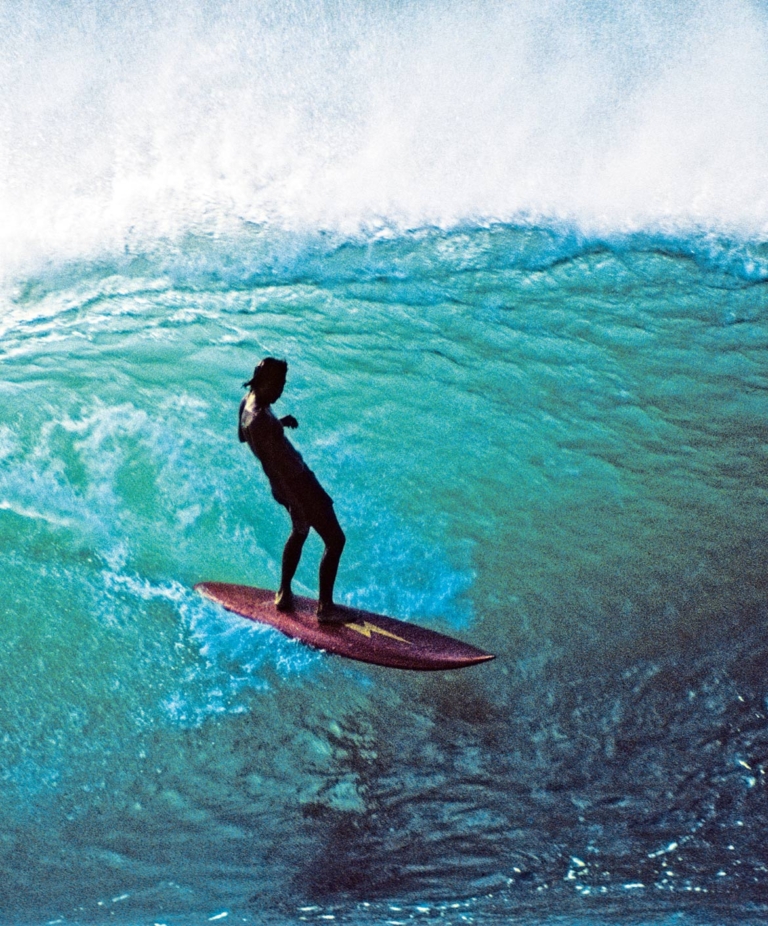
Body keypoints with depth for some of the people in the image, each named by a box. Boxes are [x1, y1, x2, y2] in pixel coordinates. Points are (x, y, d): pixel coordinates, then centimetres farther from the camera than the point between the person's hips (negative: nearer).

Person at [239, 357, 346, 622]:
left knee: (299, 533, 30)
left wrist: (280, 423, 12)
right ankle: (325, 606, 9)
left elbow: (242, 436, 20)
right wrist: (300, 506, -26)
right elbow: (278, 469, -29)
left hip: (296, 479, 10)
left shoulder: (249, 401, 0)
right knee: (335, 539, 0)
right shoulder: (260, 420, -30)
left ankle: (284, 594, 38)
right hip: (297, 484, -10)